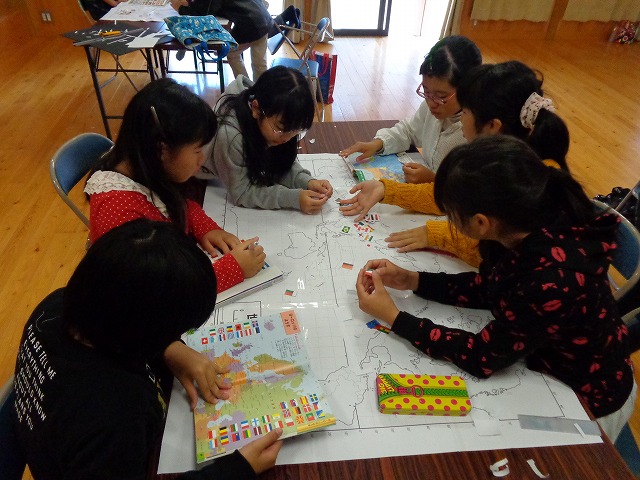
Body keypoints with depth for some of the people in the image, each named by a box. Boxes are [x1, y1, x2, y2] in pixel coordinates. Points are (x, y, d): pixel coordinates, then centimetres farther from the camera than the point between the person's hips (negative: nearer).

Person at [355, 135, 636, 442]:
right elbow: (485, 286, -2)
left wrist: (393, 317, -23)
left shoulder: (553, 281, -40)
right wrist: (413, 281, -10)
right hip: (540, 357, 6)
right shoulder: (528, 227, -20)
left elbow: (481, 357, -27)